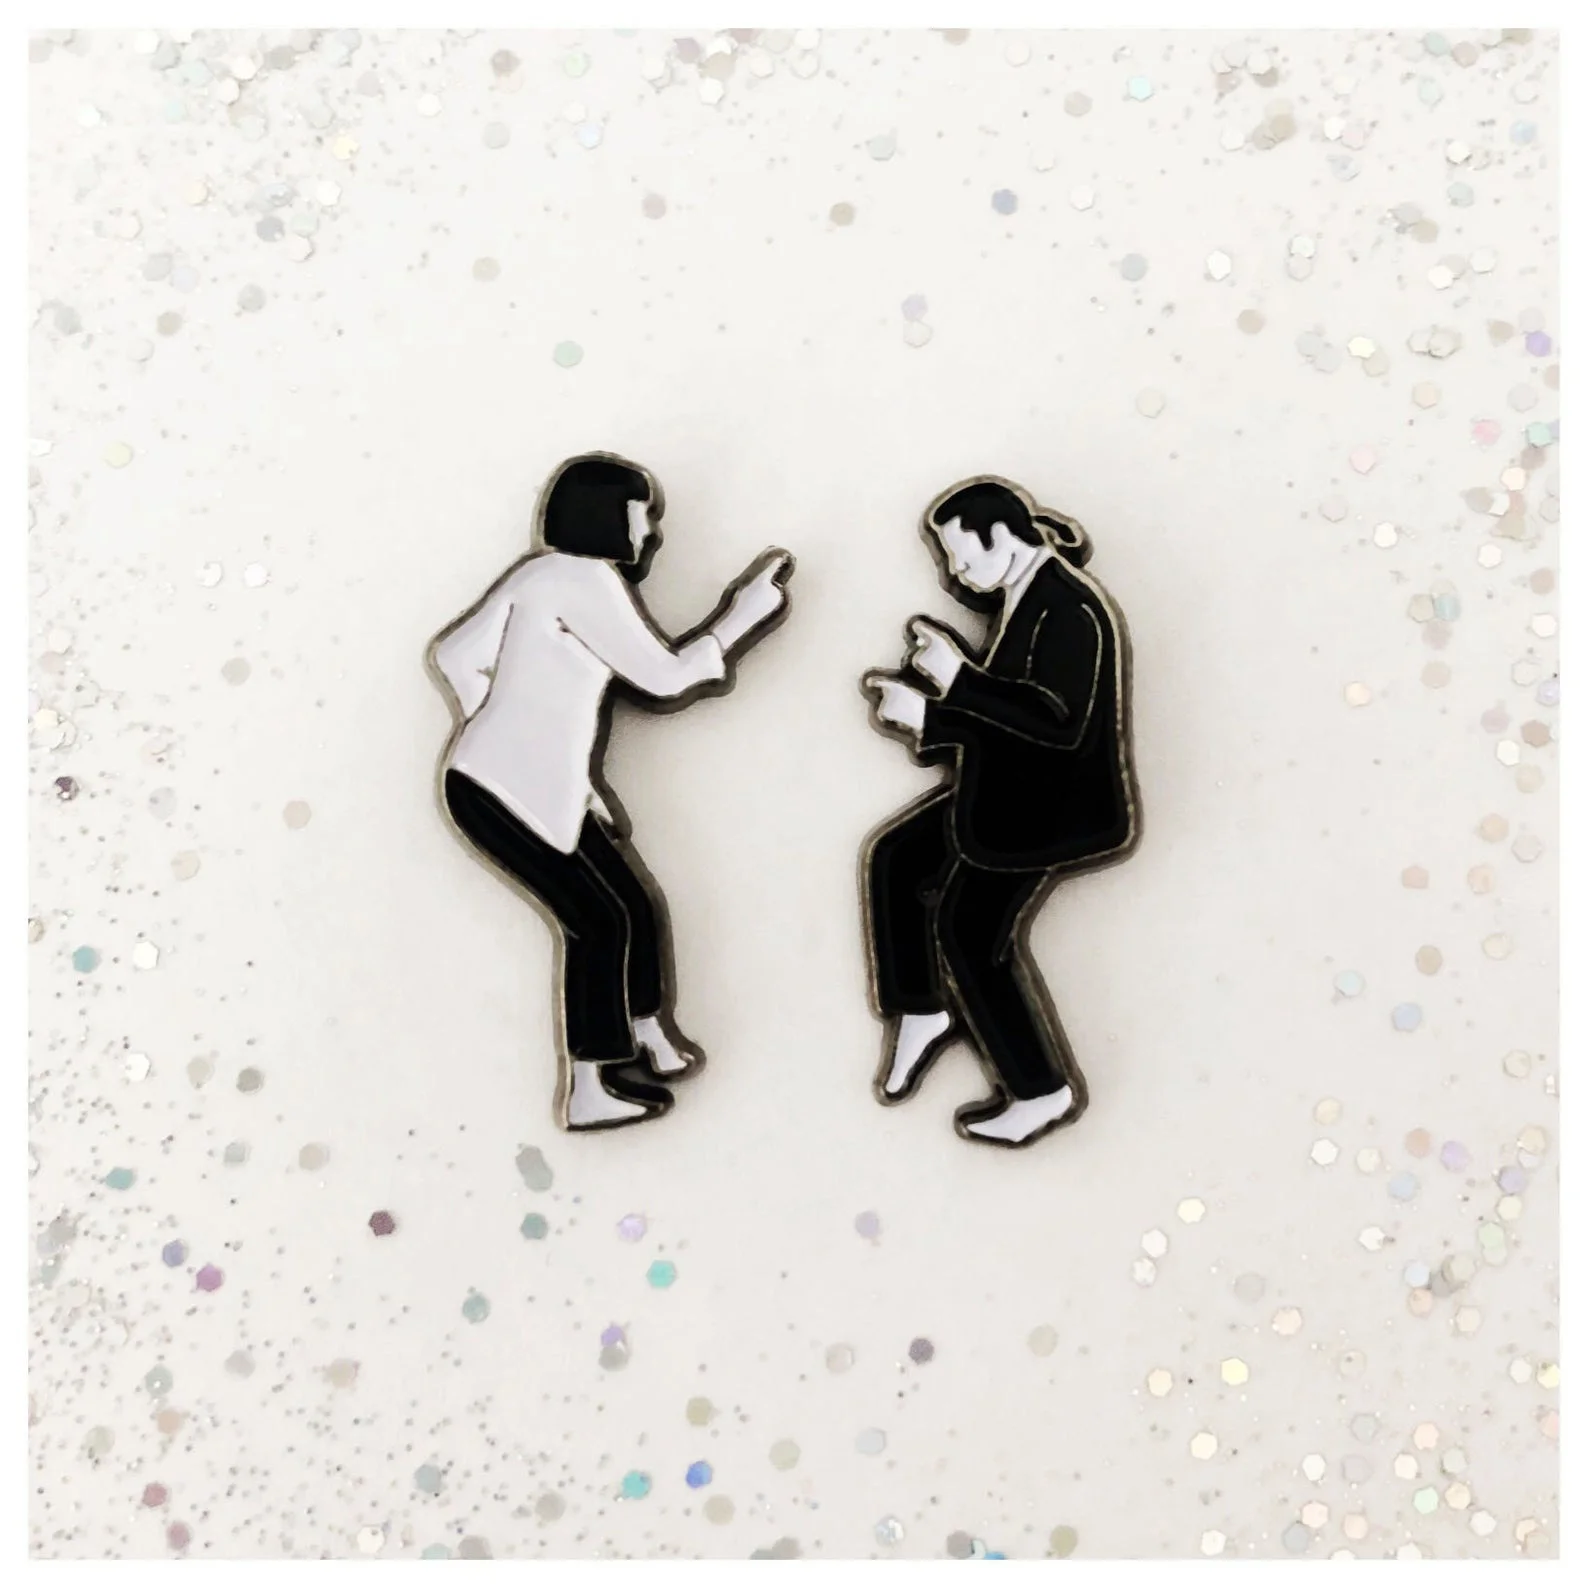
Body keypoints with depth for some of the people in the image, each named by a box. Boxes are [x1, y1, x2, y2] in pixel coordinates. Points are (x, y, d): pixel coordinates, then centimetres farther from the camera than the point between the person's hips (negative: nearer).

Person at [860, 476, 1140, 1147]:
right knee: (896, 858, 7)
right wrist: (921, 713, 0)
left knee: (970, 928, -14)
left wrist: (958, 677, -25)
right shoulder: (1026, 601, 10)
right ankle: (924, 1014, 20)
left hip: (1054, 807, -10)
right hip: (1009, 792, 10)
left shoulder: (1070, 608, -20)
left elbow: (1059, 721, -29)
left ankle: (1045, 1092, -2)